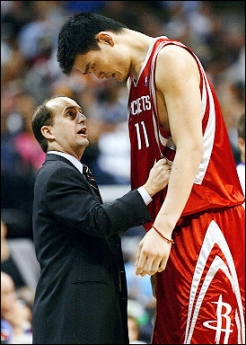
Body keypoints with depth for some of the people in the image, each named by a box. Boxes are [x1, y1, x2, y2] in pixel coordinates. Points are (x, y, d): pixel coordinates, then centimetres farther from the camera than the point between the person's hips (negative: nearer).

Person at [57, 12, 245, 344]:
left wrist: (162, 229, -26)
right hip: (173, 229, 9)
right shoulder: (135, 78, 21)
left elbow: (191, 148, -18)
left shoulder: (170, 59, -8)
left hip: (205, 220, -9)